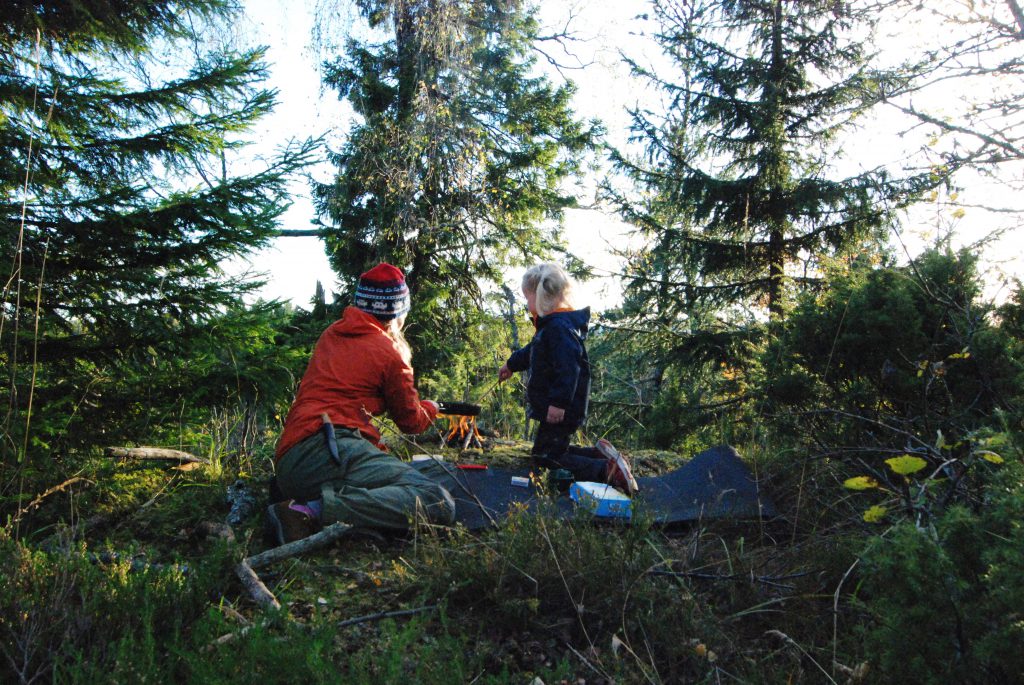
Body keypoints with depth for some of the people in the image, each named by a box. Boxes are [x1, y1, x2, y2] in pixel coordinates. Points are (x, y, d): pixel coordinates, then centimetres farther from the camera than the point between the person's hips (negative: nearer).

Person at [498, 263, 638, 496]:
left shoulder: (559, 327, -21)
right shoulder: (551, 325, 14)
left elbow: (568, 367, -31)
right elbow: (532, 351, 33)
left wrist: (558, 402, -33)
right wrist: (512, 364, 48)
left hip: (560, 412, -11)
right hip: (555, 407, 11)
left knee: (546, 459, -8)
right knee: (551, 450, 22)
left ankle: (607, 470, -15)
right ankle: (598, 454, 15)